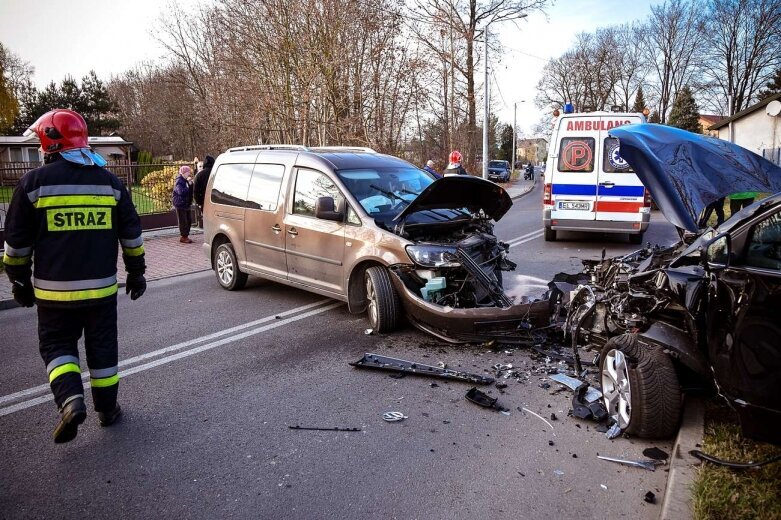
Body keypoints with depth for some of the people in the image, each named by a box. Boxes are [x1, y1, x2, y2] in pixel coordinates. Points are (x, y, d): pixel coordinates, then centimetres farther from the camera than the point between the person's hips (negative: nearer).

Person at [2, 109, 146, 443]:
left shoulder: (34, 182, -6)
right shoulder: (110, 181, 3)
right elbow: (131, 233, 6)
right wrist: (136, 272, 16)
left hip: (54, 290, -2)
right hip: (101, 287, 2)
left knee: (56, 345, 14)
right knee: (102, 347, 14)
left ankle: (71, 401, -6)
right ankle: (107, 409, 23)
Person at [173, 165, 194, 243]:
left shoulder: (186, 180, 13)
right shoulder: (179, 181, -14)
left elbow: (192, 191, 10)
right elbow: (181, 192, -27)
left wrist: (191, 184, -6)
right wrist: (188, 185, -23)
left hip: (186, 204, 9)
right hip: (180, 204, -9)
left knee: (189, 220, 10)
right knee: (183, 221, -5)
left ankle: (186, 236, 20)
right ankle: (183, 237, 2)